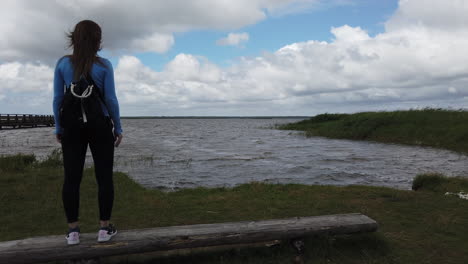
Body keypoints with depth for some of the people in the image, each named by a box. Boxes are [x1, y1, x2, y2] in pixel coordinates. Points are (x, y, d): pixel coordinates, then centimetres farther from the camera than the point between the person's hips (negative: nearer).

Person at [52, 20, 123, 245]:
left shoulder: (63, 64, 0)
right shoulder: (104, 66, -5)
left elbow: (58, 98, 0)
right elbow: (110, 99, -7)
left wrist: (58, 127, 9)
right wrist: (118, 128, 2)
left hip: (72, 126, 2)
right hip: (100, 126, -2)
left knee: (72, 177, 5)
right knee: (104, 176, 5)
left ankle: (73, 230, 9)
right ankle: (104, 228, 8)